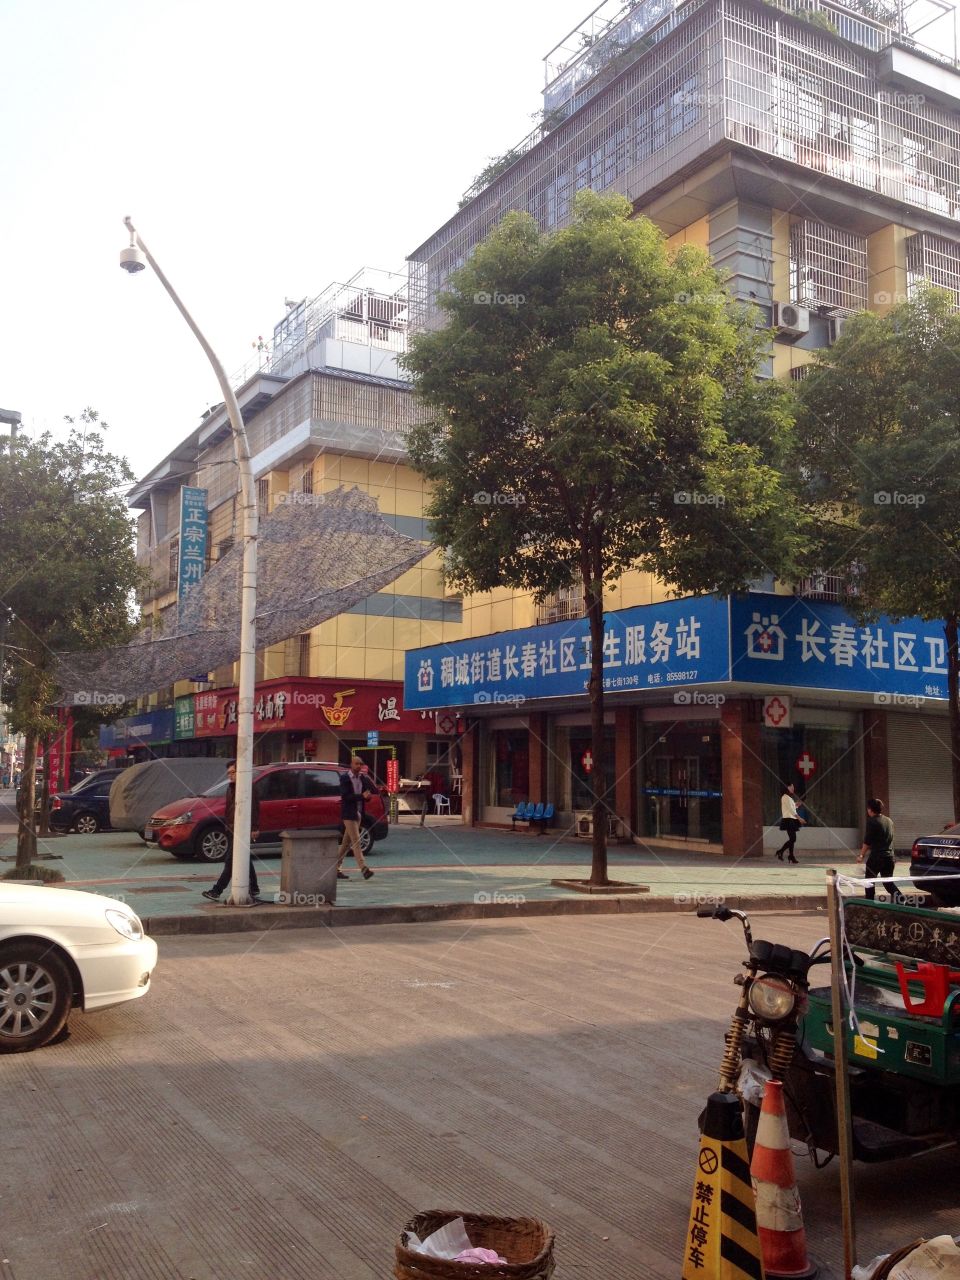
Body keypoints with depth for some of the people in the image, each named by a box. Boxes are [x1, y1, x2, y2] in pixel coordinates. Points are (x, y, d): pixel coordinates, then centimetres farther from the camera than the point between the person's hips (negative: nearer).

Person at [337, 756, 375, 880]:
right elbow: (345, 796, -16)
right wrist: (362, 796, -22)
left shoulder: (363, 778, 10)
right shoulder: (345, 778, -8)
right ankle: (364, 869, -15)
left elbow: (373, 790, 3)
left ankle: (337, 868, 18)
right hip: (349, 813, -7)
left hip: (358, 813, 7)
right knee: (356, 841, -11)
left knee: (347, 843, 11)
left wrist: (367, 777, -9)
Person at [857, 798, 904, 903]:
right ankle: (898, 895, -10)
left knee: (870, 881, 8)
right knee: (888, 881, 13)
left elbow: (867, 842, -12)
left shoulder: (871, 822, -11)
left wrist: (861, 855, -2)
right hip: (889, 857, 6)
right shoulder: (889, 821, 10)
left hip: (876, 857, -6)